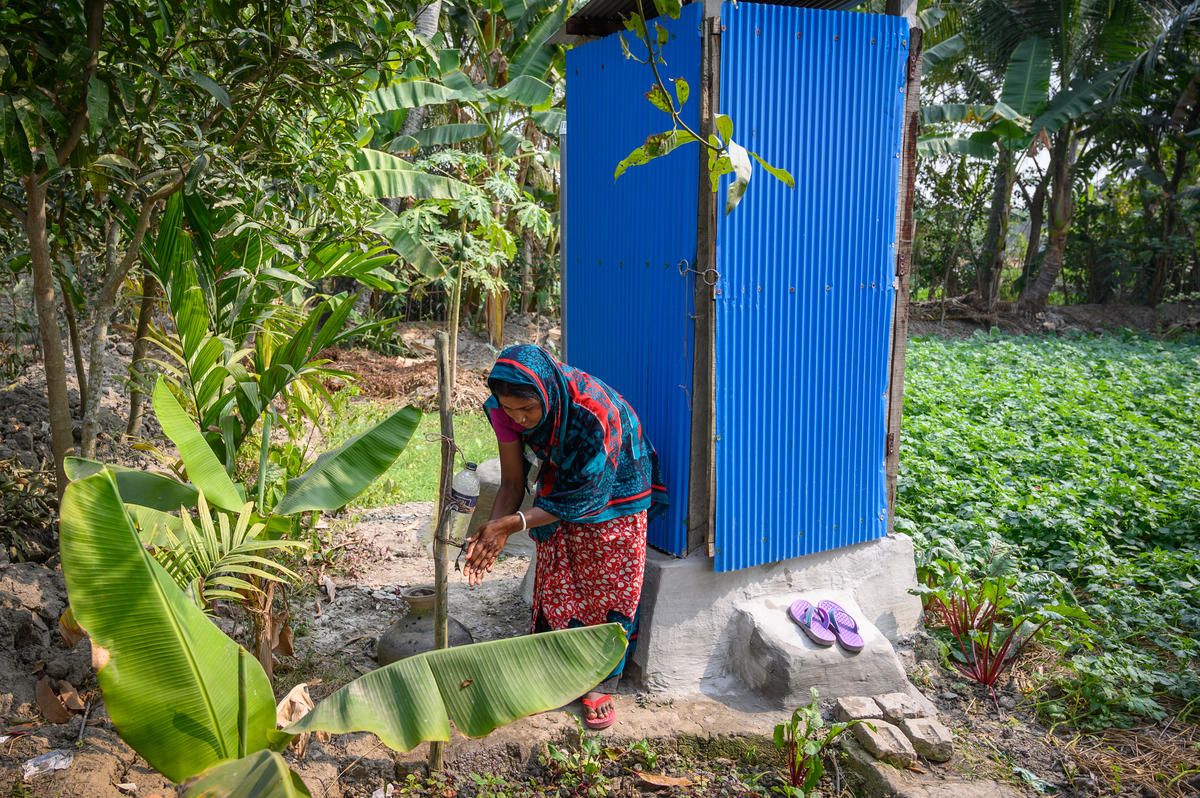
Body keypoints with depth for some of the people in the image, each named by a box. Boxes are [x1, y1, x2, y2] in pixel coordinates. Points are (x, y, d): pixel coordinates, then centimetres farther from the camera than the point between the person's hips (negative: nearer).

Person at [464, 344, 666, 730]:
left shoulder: (596, 412, -41)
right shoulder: (507, 411, -25)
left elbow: (584, 497, -32)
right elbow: (512, 484, -14)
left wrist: (512, 524, -37)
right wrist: (491, 532, -31)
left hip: (613, 490, -4)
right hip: (561, 486, 4)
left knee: (609, 583, 2)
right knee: (555, 581, 8)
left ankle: (602, 686, 17)